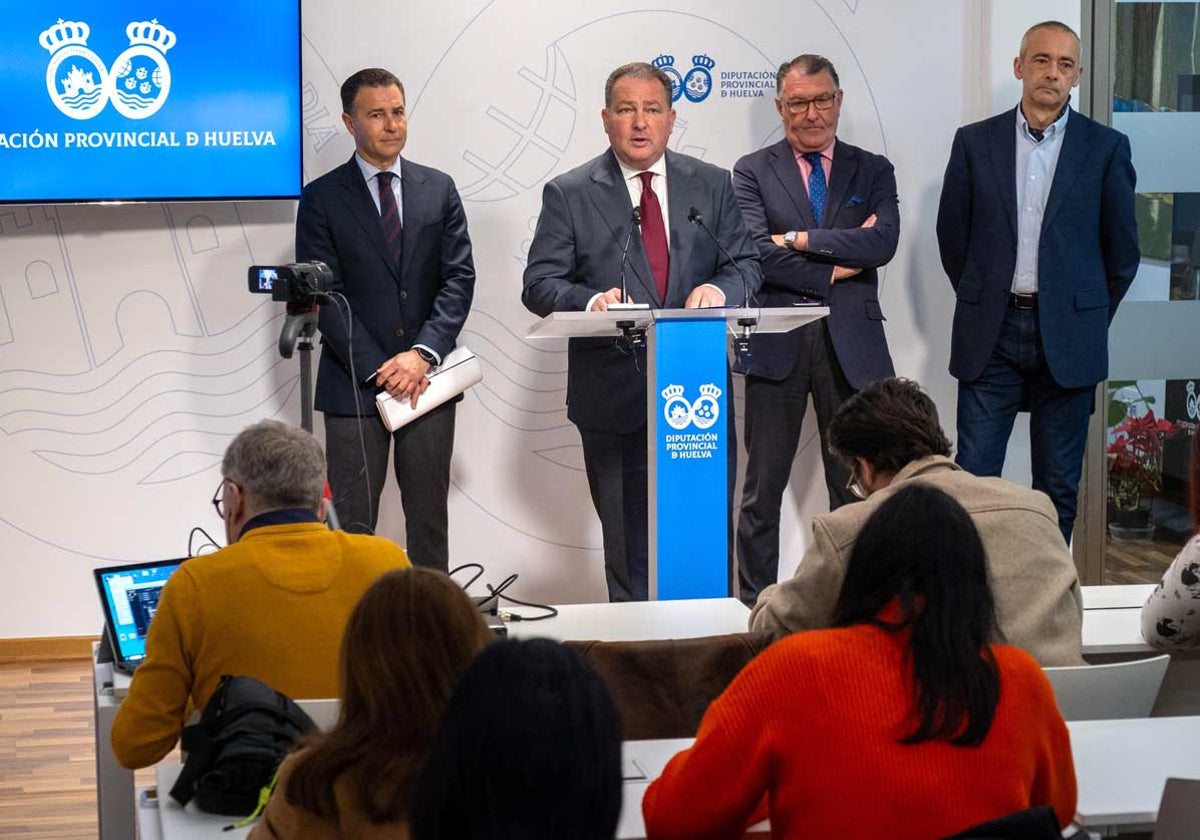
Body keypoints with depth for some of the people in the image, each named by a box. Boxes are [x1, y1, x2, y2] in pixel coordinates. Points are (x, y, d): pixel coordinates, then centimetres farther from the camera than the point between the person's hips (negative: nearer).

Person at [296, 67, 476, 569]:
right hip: (355, 384, -2)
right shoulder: (322, 199, 1)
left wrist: (423, 353, -11)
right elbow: (324, 296, -5)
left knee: (429, 518, 8)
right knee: (352, 523, -2)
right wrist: (378, 369, -12)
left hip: (427, 378, 3)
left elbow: (459, 279, 3)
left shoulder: (439, 190, 9)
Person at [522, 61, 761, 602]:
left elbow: (746, 263, 10)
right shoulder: (569, 194, 2)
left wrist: (718, 288, -14)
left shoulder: (711, 186, 10)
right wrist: (591, 301, -23)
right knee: (629, 545, 6)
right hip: (615, 396, -2)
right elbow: (539, 283, -2)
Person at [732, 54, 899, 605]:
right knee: (763, 489, 1)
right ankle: (755, 605, 8)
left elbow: (883, 242, -7)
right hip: (776, 345, -1)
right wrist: (836, 270, -9)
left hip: (851, 344, 2)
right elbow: (756, 254, -9)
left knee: (855, 486, 5)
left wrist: (798, 239, -10)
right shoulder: (753, 172, 6)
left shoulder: (872, 171, 11)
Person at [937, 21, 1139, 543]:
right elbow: (952, 235, 12)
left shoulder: (1106, 148, 1)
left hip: (1068, 338, 0)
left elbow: (1122, 249, 8)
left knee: (1059, 488, 7)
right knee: (973, 478, -1)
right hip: (991, 336, 0)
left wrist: (1089, 319, 11)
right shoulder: (975, 142, 4)